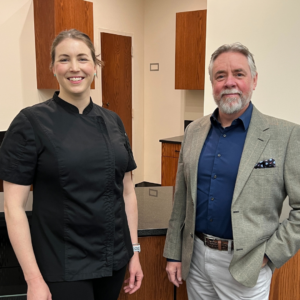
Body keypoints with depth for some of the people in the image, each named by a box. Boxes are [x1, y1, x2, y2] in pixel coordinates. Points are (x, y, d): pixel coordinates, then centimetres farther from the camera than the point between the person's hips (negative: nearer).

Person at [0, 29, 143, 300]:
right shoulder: (31, 122, -11)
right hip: (63, 266, -4)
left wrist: (134, 250, 6)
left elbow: (127, 191, 7)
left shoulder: (112, 122, 2)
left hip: (114, 258, 5)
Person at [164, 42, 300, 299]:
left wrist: (269, 254, -12)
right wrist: (174, 253, 8)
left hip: (245, 266, -4)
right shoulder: (194, 131, 2)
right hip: (195, 258, 4)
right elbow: (182, 199, 6)